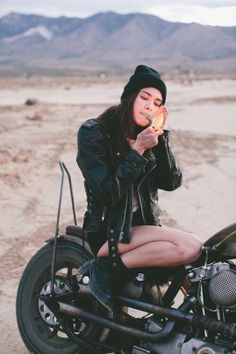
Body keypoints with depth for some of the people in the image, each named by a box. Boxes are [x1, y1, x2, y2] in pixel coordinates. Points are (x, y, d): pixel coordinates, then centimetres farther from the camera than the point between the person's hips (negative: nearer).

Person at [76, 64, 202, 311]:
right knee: (191, 246, -25)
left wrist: (161, 136, -6)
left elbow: (171, 182, 1)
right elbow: (107, 193, -17)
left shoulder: (148, 136, 10)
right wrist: (138, 150, -20)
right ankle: (105, 268, -18)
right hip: (108, 231, -6)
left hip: (142, 224, 6)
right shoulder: (93, 133, -9)